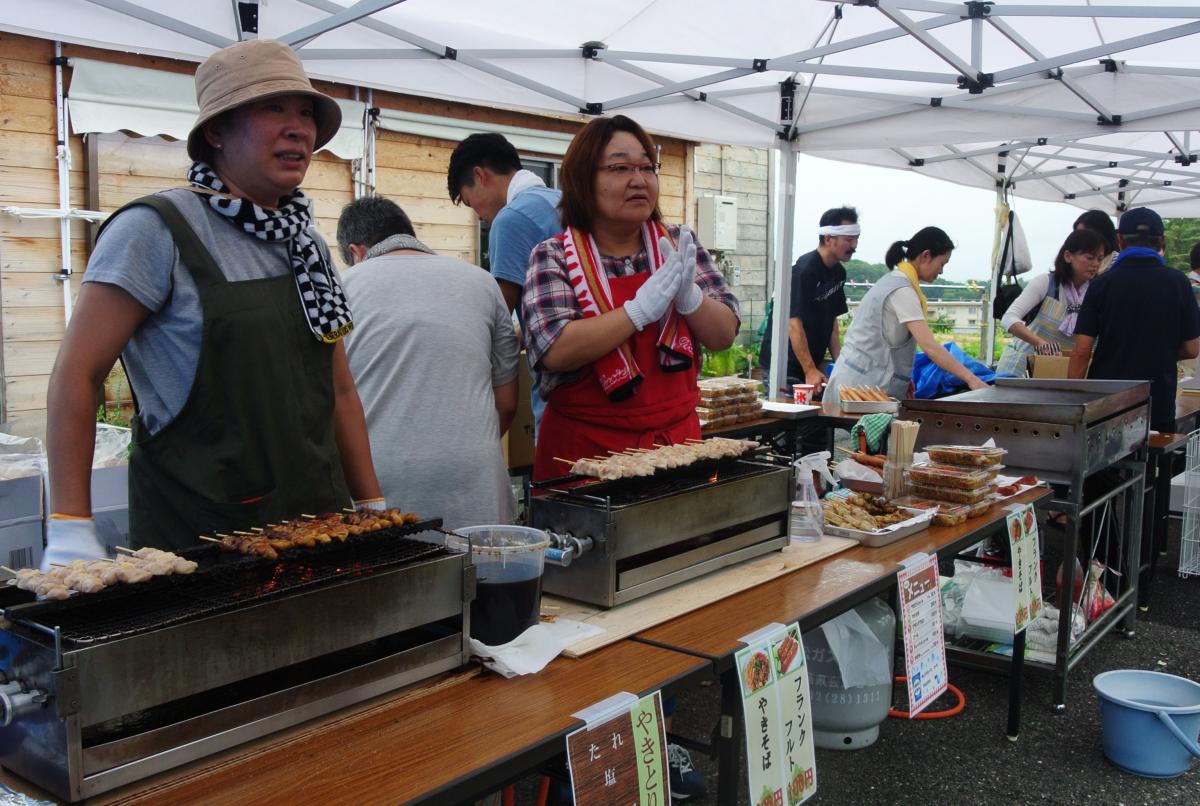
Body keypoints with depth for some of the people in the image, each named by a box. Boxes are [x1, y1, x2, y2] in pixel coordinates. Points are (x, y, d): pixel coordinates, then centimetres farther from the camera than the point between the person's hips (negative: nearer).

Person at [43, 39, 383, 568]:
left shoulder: (308, 245, 9)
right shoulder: (156, 231, -10)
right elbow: (76, 373, -12)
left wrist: (373, 505, 9)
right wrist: (71, 528, -18)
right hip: (194, 537, -6)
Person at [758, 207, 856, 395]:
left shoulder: (838, 273, 10)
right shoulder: (805, 270, -17)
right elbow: (794, 323, -21)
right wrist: (810, 371, -23)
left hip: (811, 365, 8)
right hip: (784, 367, -8)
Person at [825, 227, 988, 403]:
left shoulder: (892, 279, 13)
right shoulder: (902, 291, -17)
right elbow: (929, 346, -24)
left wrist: (903, 377, 9)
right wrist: (971, 379, -25)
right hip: (865, 382, -10)